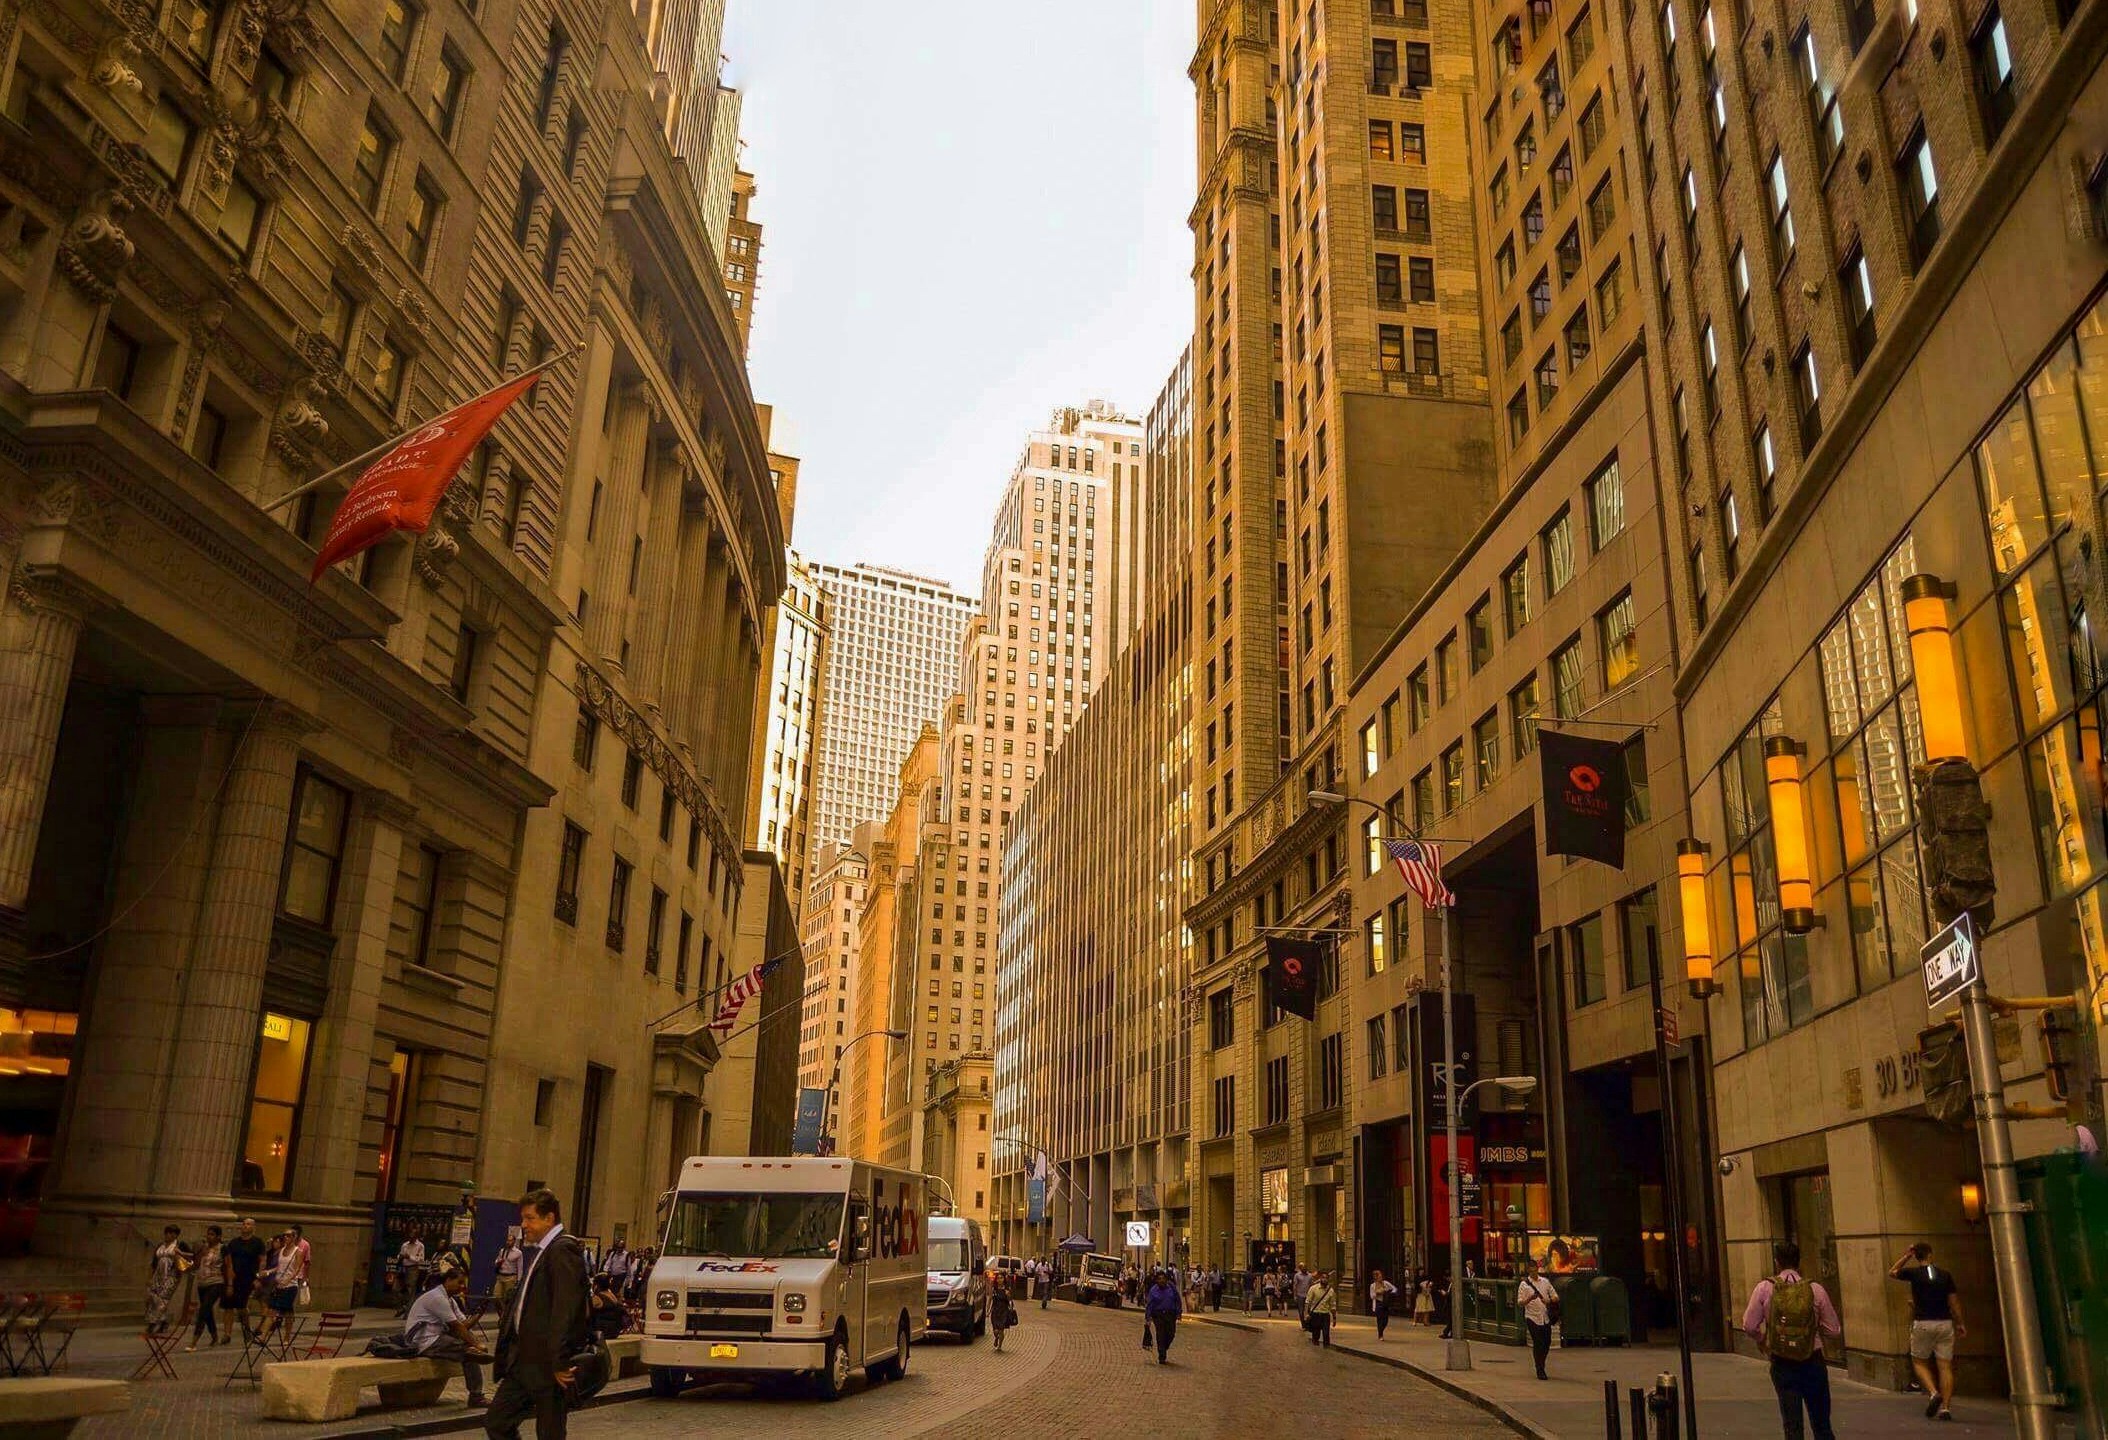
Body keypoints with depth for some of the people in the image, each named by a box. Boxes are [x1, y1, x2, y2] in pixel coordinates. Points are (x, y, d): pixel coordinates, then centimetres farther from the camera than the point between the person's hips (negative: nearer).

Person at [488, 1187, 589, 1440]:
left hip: (547, 1367, -10)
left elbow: (564, 1311, -23)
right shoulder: (537, 1252, 16)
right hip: (523, 1363, 10)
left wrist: (559, 1362, -25)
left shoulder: (563, 1251, -16)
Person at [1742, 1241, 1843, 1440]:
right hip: (1813, 1362, 1)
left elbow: (1749, 1326, -6)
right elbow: (1834, 1329, 0)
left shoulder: (1764, 1288, -7)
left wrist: (1764, 1341, 15)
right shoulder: (1815, 1289, -5)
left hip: (1782, 1365, -1)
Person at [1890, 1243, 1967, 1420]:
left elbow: (1892, 1272, 16)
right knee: (1945, 1366, 4)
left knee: (1919, 1362, 11)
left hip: (1923, 1324, -2)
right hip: (1945, 1324, 2)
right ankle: (1945, 1407, -1)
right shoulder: (1946, 1275, 4)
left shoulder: (1913, 1273, -3)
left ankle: (1933, 1392, -11)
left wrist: (1906, 1256, 16)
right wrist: (1960, 1324, 15)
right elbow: (1953, 1301, 5)